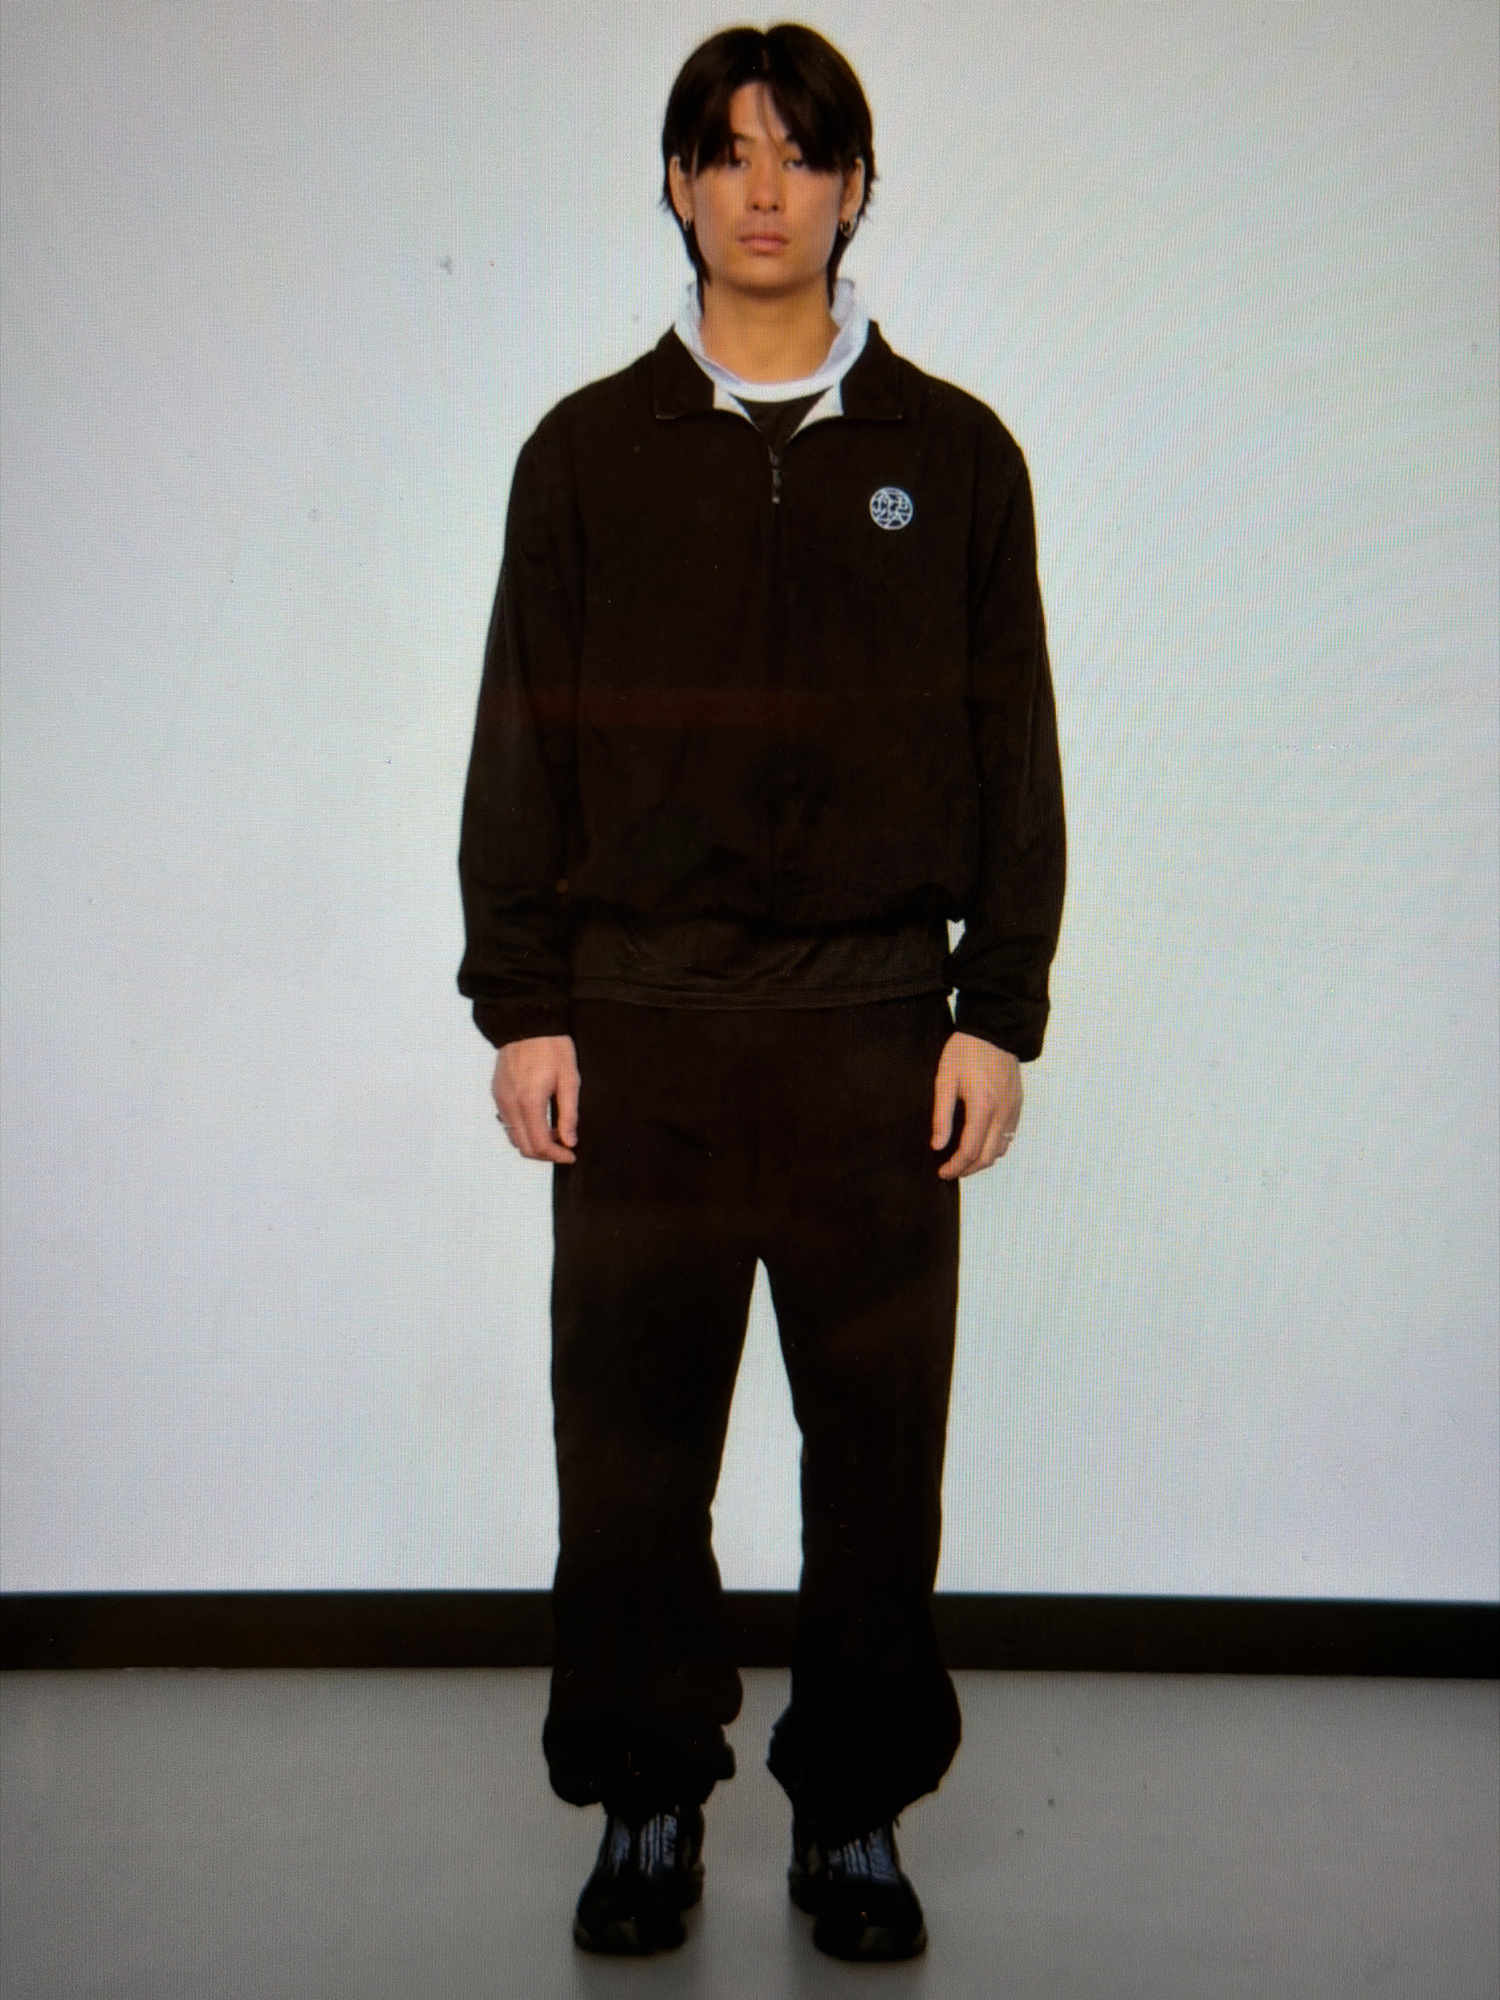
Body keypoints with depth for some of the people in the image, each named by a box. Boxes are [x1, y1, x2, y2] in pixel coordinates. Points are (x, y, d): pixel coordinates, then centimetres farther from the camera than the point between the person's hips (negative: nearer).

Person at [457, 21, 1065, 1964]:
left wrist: (999, 1014, -1)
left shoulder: (953, 453, 7)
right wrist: (519, 1007, -1)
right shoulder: (588, 452, 7)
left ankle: (856, 1809, 22)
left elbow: (1015, 755, 6)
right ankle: (647, 1798, 23)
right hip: (638, 1032, 1)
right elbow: (521, 748, 6)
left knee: (878, 1447, 5)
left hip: (876, 1033, 0)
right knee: (629, 1443, 6)